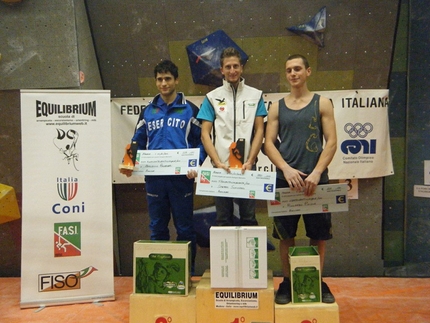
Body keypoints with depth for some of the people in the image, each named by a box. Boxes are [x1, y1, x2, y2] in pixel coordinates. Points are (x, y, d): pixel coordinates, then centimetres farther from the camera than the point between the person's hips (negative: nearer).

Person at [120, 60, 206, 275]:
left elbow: (200, 141, 1)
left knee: (184, 227, 6)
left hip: (181, 178, -3)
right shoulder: (148, 112, 12)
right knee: (157, 228, 11)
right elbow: (137, 143, 13)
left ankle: (187, 272, 18)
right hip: (154, 178, 3)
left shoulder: (190, 110, 3)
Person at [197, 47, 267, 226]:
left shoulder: (256, 95, 7)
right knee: (223, 218, 8)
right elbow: (205, 134, 0)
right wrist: (218, 163, -10)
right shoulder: (212, 97, 5)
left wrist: (250, 161, -8)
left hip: (247, 166, 0)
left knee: (249, 217, 7)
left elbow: (259, 131, 3)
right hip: (221, 166, 0)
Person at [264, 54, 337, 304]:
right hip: (285, 179, 1)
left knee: (319, 234, 7)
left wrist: (316, 173, -13)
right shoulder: (277, 107, 9)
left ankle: (318, 282, 24)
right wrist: (286, 169, -13)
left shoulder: (322, 103, 5)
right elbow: (269, 143, 3)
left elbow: (331, 142, -2)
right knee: (285, 235, 6)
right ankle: (288, 283, 21)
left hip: (316, 179, -1)